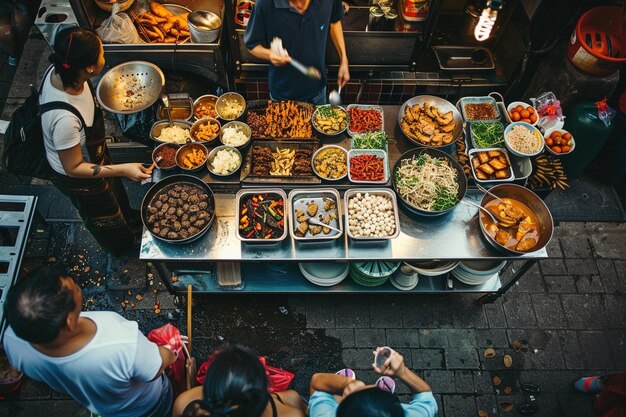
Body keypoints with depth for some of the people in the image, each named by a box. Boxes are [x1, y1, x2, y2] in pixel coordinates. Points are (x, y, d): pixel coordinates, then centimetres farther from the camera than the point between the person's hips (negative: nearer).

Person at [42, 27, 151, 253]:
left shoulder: (59, 71, -23)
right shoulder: (65, 118, -45)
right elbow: (73, 168, -30)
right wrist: (123, 169, -33)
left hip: (93, 155, 7)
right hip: (78, 179, -7)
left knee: (115, 190, 36)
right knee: (103, 215, 25)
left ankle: (126, 215, 68)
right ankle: (123, 245, 56)